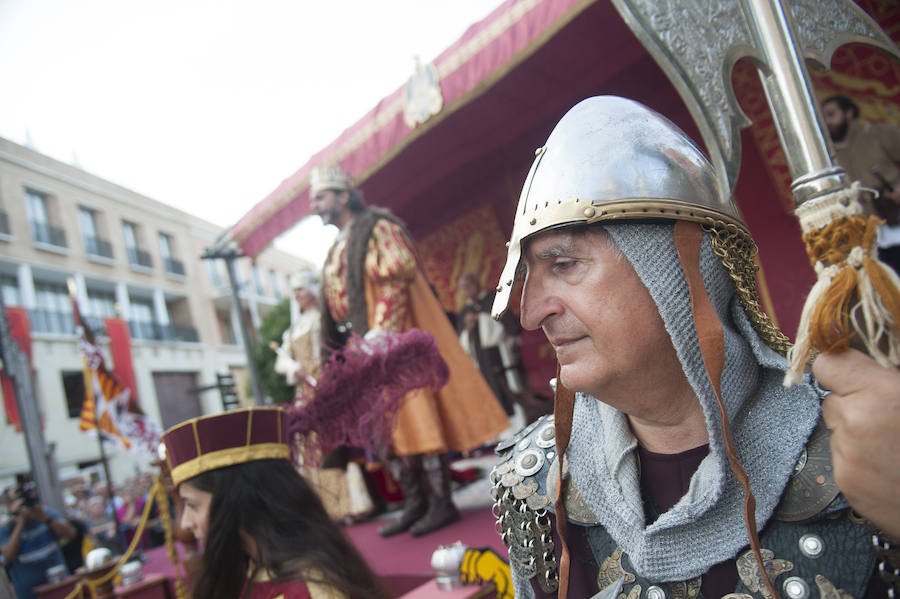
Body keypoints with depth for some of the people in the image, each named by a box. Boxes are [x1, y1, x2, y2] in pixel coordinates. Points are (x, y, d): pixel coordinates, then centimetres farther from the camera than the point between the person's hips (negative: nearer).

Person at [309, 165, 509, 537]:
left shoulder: (377, 228, -4)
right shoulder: (337, 251, 21)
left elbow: (399, 276, -15)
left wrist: (381, 330, -22)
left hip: (397, 339, -8)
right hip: (367, 348, 8)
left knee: (417, 417, -8)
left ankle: (441, 504, 0)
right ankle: (414, 503, 14)